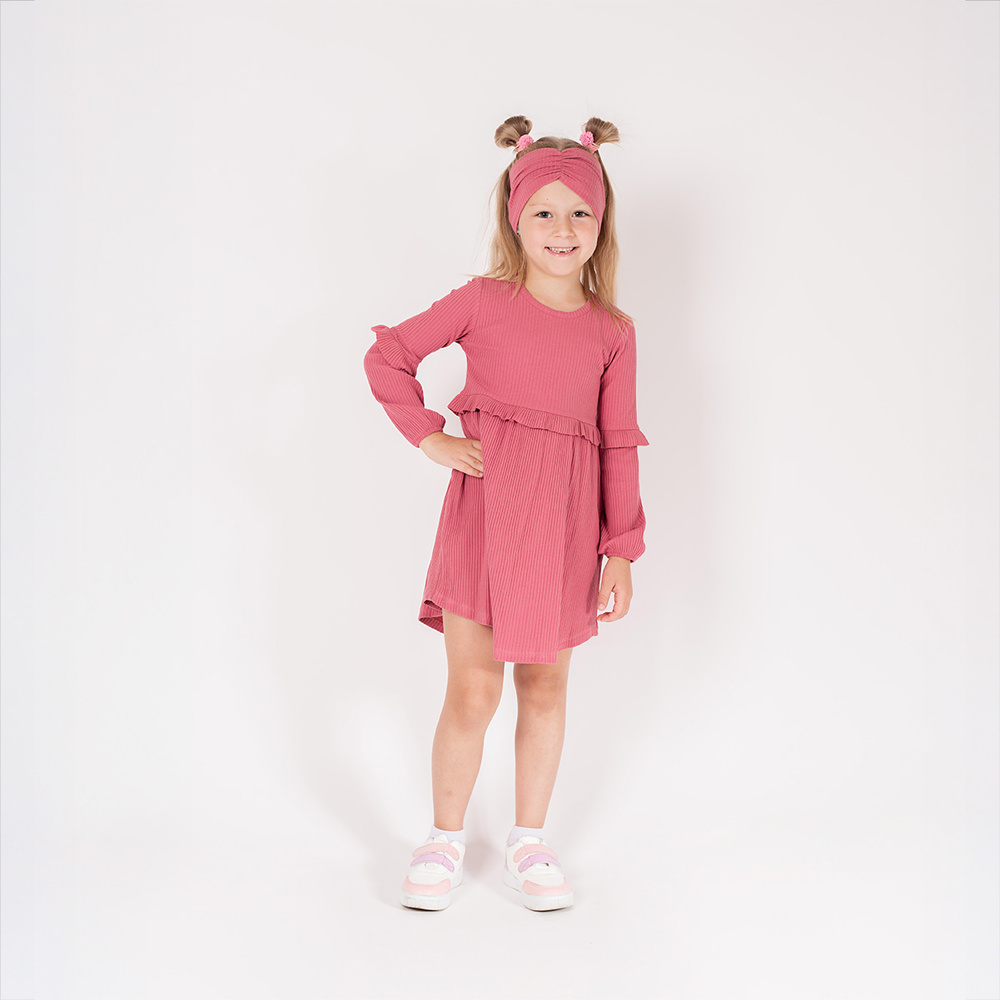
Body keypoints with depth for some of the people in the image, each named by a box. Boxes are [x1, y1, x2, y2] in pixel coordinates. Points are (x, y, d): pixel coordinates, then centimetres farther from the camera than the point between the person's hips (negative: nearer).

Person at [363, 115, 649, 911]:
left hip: (564, 529, 2)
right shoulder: (482, 301, -1)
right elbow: (388, 355, 5)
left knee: (545, 689, 12)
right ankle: (445, 842, 23)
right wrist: (430, 439, -3)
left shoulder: (613, 331, 3)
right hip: (483, 515, -2)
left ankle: (530, 843, 30)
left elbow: (619, 445, 4)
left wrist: (621, 550, 1)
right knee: (472, 693, 2)